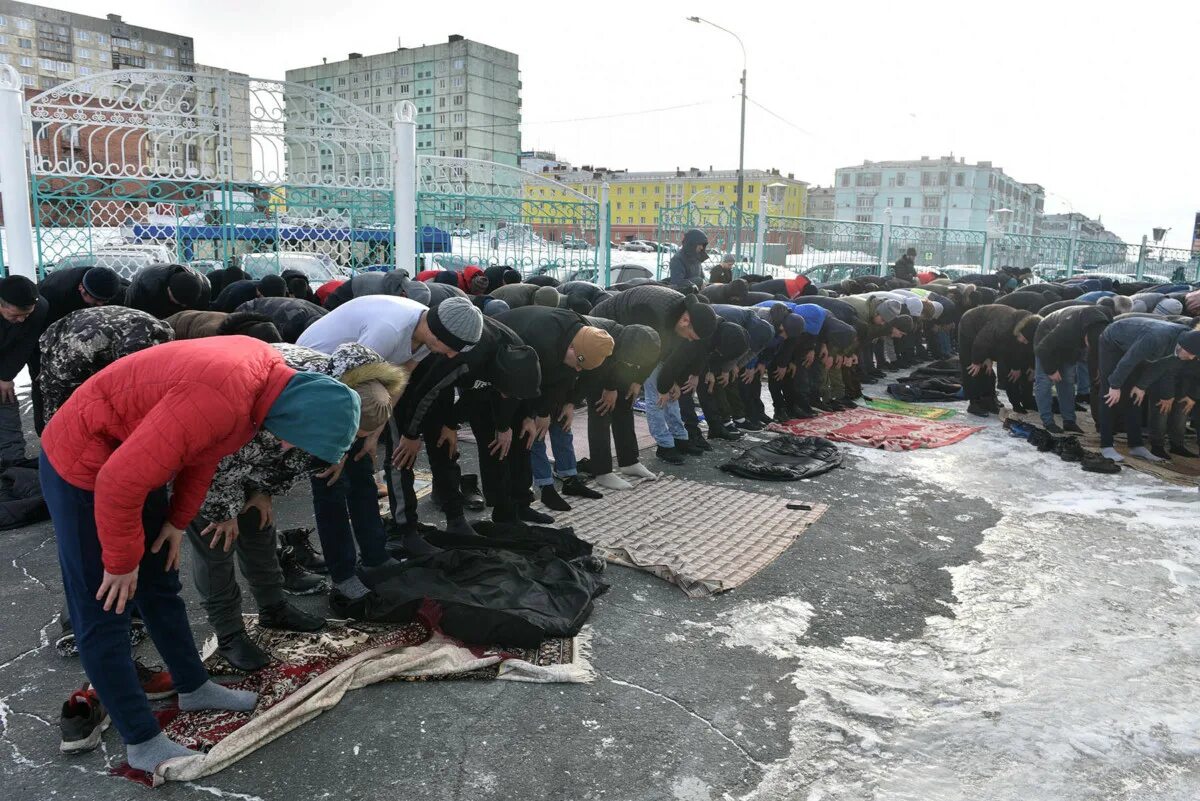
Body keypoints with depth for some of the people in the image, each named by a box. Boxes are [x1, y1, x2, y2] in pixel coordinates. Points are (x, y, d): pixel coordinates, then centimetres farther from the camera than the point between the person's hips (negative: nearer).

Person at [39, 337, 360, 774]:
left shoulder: (268, 373, -9)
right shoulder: (222, 398, -37)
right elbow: (120, 481, -32)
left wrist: (179, 520, 8)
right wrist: (121, 561, -17)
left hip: (134, 460, 9)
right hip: (85, 465, -9)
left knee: (160, 586, 19)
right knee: (103, 613, 2)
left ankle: (194, 687, 34)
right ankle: (142, 742, 12)